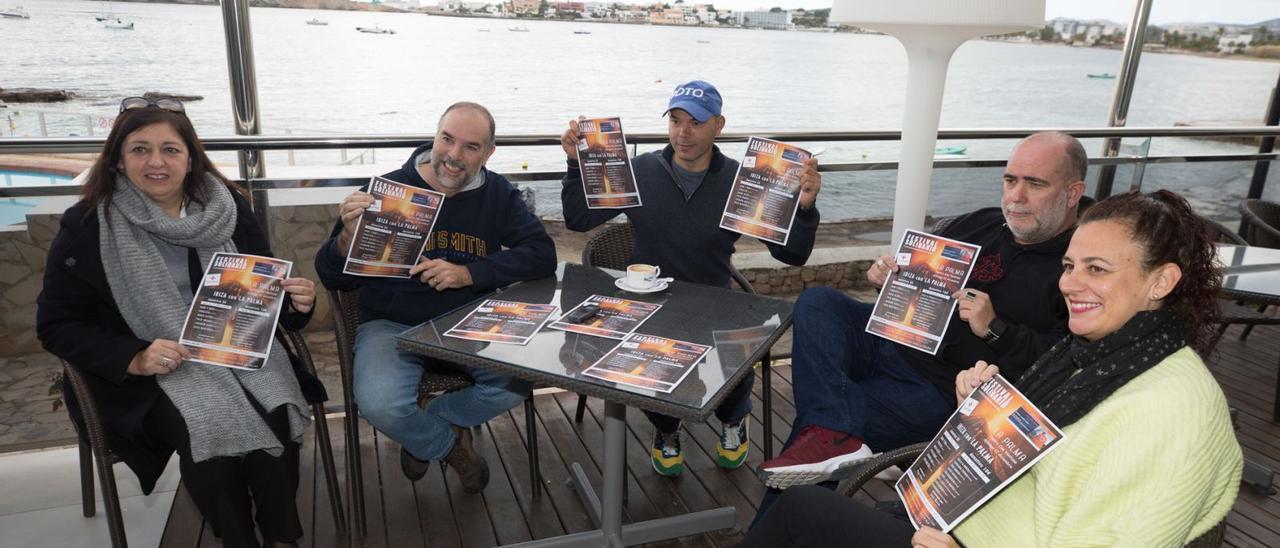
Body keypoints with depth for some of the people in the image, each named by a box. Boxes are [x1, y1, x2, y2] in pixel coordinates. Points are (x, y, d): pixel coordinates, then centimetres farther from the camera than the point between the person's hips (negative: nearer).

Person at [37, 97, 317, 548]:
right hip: (140, 373, -2)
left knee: (273, 412, -26)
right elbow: (57, 326, -1)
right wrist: (134, 359, -18)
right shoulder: (87, 227, -4)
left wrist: (295, 302, -14)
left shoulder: (227, 208, 2)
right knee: (207, 428, -29)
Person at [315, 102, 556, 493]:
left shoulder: (497, 194, 4)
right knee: (379, 405, -31)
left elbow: (542, 254, -7)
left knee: (525, 375, -24)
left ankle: (422, 436, 5)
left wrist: (467, 273, -18)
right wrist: (348, 236, -28)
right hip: (393, 325, -2)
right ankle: (449, 445, 7)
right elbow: (333, 279, -4)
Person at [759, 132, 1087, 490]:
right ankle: (836, 434, -31)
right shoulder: (980, 224, 14)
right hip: (891, 337, 7)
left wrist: (994, 329, -25)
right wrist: (887, 276, 2)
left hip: (940, 390, -7)